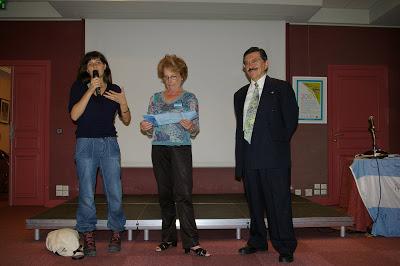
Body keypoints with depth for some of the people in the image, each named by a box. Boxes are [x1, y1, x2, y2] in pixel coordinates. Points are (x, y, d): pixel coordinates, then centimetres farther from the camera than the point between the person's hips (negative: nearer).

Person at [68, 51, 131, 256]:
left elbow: (126, 121, 12)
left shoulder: (115, 90, 11)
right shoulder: (79, 87, 6)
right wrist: (90, 90, -12)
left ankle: (116, 234, 14)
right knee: (86, 194, 1)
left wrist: (123, 103, -7)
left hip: (110, 144, 2)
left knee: (115, 192, 0)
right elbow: (74, 115, -9)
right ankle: (88, 238, 13)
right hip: (86, 144, -1)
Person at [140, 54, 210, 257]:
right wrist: (144, 128, -8)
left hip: (181, 149, -3)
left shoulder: (189, 98, 3)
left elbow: (194, 132, 1)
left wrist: (190, 127, -21)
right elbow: (151, 131, 14)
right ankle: (168, 238, 20)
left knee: (183, 195, -9)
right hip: (159, 149, 4)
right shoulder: (155, 98, 12)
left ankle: (191, 242, -6)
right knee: (165, 195, 8)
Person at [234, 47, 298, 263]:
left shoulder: (281, 88, 3)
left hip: (274, 158, -5)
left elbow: (291, 120, -1)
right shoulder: (240, 95, 18)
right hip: (248, 159, 5)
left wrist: (277, 145, -3)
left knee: (279, 204, -3)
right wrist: (239, 160, 11)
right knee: (254, 204, 13)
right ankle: (257, 242, 28)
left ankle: (285, 249, 9)